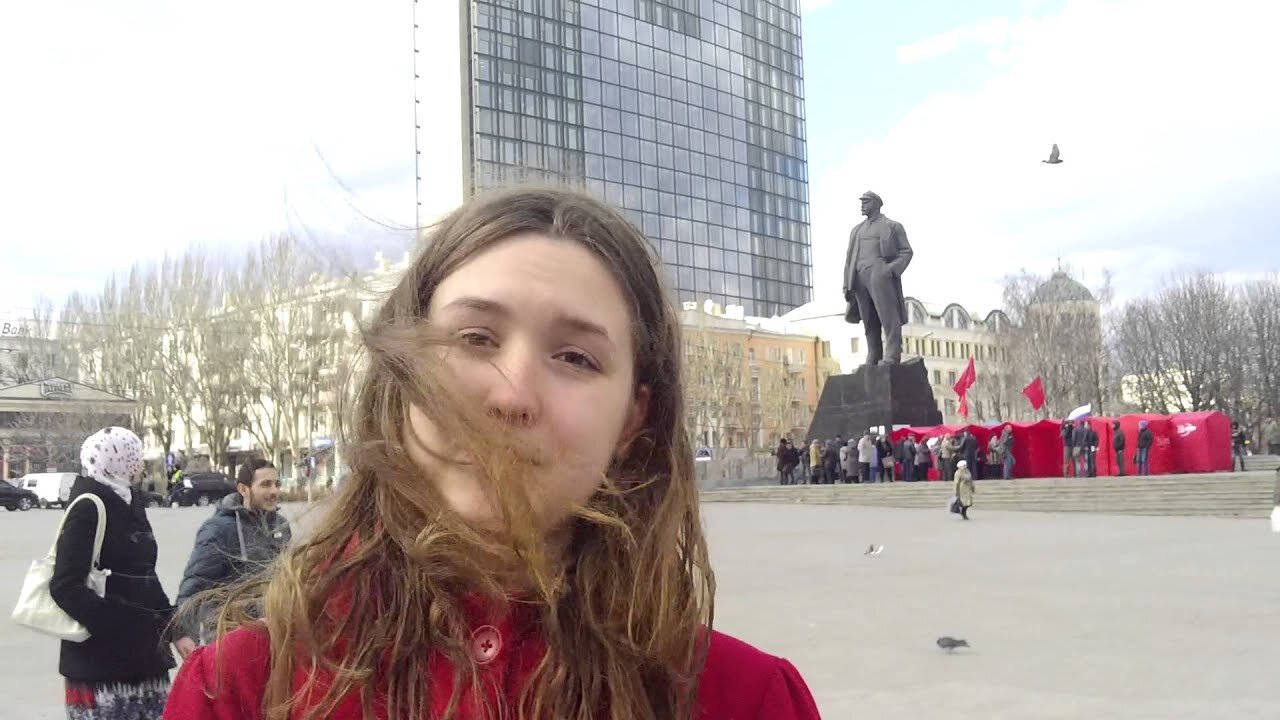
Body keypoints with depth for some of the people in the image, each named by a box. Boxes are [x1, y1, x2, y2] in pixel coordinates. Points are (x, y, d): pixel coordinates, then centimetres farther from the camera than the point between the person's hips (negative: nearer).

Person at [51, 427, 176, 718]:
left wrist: (168, 618, 7)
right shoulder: (88, 508, -12)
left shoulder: (129, 504, 13)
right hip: (101, 659, -8)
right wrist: (121, 626, -24)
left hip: (143, 652, 8)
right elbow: (65, 587, -18)